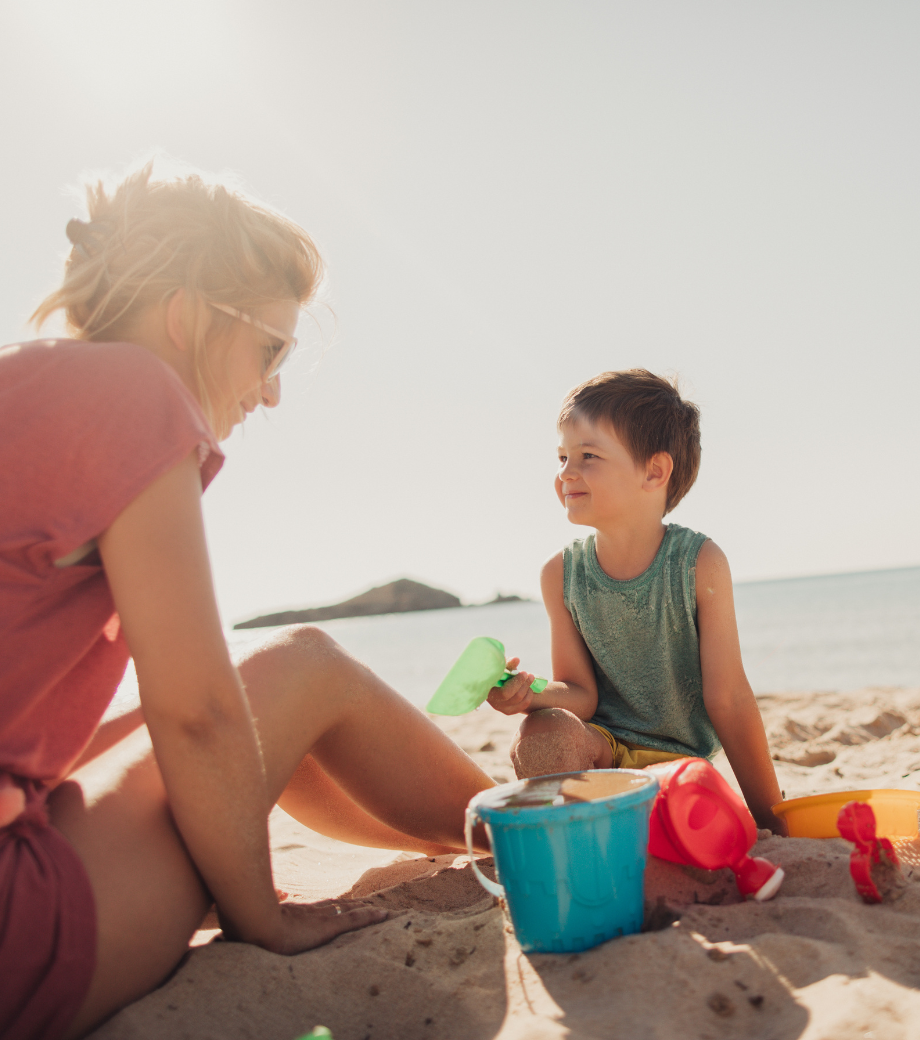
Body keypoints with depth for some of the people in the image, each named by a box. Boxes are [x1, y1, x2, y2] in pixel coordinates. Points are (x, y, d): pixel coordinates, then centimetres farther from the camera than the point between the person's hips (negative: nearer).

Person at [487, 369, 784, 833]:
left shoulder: (699, 564, -15)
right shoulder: (560, 574, -8)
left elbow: (727, 698, -12)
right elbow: (581, 693, -5)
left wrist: (769, 818, -7)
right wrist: (532, 694, -30)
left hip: (678, 756, 0)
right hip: (598, 742, 1)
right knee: (544, 735, -31)